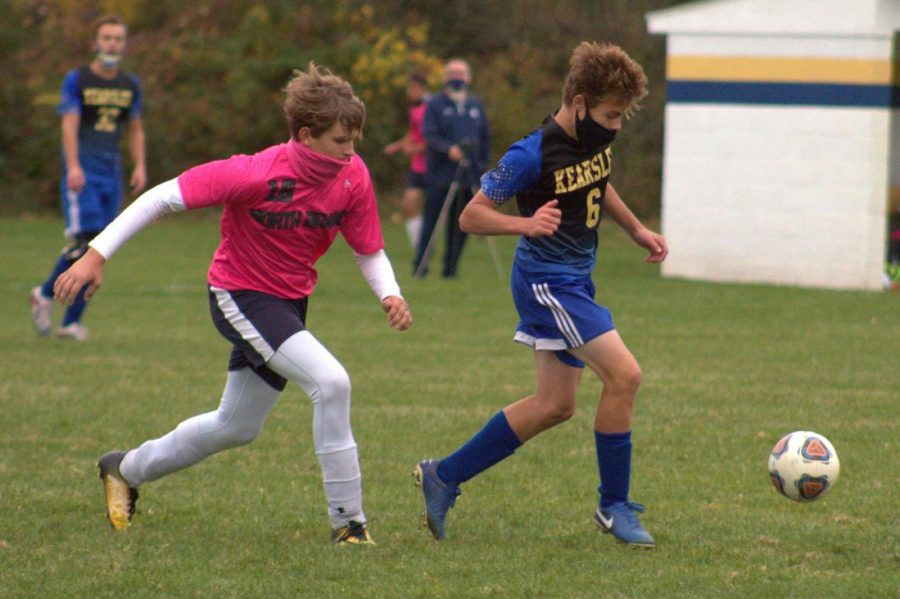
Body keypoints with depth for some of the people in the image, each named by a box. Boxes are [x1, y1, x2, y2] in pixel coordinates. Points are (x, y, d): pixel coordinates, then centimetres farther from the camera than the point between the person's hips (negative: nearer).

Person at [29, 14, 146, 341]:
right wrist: (73, 166, -21)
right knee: (84, 240, -18)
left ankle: (72, 321, 6)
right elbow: (69, 124, -9)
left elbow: (135, 129, 19)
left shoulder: (130, 85, 13)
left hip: (112, 174, 5)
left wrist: (140, 166, 6)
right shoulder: (77, 79, -1)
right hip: (81, 173, -5)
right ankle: (44, 295, 4)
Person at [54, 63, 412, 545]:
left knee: (238, 428, 20)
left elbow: (369, 251, 0)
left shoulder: (353, 177, -12)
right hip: (240, 295, -7)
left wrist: (389, 294, -22)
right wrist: (97, 254, -27)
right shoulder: (257, 175, -28)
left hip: (289, 302, 7)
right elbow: (166, 197, -23)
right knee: (331, 382, -26)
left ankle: (127, 469, 44)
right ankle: (347, 520, -17)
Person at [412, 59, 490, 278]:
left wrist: (481, 165, 10)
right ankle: (420, 266, 3)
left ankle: (451, 266, 12)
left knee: (461, 223, 4)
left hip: (468, 176, 4)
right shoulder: (435, 104, 0)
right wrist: (449, 149, -25)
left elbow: (485, 136, 18)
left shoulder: (475, 105, 13)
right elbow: (429, 134, -10)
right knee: (432, 219, -3)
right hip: (440, 174, -4)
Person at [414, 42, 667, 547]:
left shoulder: (598, 140, 2)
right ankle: (614, 506, -6)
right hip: (546, 281, -9)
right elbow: (472, 216, -18)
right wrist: (526, 224, -34)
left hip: (575, 281, 9)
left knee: (555, 405, 13)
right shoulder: (534, 155, -22)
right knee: (624, 375, -18)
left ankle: (444, 476, 23)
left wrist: (637, 230, 16)